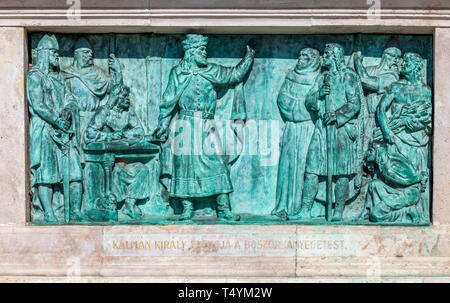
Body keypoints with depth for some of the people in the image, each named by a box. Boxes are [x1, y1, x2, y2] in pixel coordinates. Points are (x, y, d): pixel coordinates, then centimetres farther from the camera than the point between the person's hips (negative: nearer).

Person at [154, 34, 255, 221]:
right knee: (185, 163, -3)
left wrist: (248, 58, 25)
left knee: (217, 164, -5)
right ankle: (187, 208, 6)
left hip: (207, 127, 2)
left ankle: (224, 209, -3)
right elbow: (168, 102, 8)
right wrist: (163, 126, 5)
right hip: (187, 125, -2)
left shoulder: (211, 72, 13)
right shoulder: (178, 73, 6)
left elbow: (234, 75, 24)